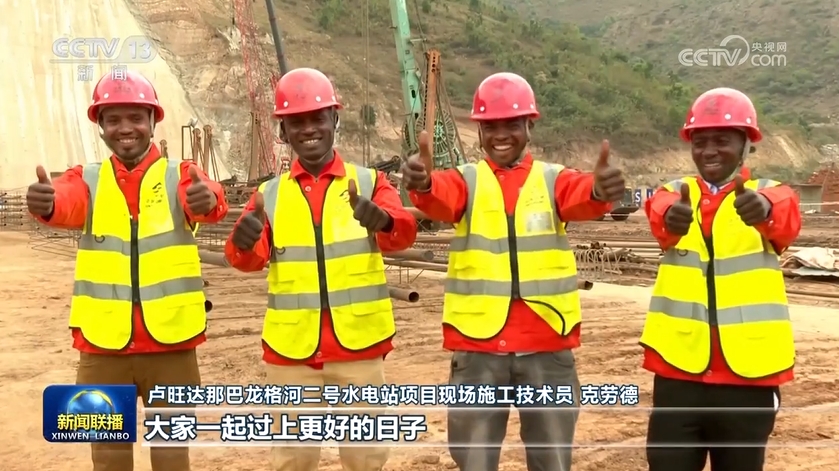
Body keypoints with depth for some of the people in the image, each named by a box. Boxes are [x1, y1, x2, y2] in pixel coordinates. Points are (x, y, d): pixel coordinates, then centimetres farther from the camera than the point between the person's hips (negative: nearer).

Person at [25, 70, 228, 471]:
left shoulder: (180, 176, -2)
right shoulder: (87, 180, 1)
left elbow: (206, 202, -25)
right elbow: (67, 202, -22)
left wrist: (208, 199, -49)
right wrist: (45, 202, -46)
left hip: (170, 340, -1)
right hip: (102, 343, 2)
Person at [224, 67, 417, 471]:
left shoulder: (369, 182, 0)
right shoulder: (269, 194, 3)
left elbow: (403, 233, -18)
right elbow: (250, 259, -11)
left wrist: (381, 221, -41)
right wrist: (243, 242, -34)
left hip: (359, 345, -1)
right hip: (291, 349, 1)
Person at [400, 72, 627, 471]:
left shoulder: (553, 179, 4)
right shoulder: (467, 180, 2)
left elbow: (581, 198, -18)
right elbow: (440, 199, -20)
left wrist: (601, 189, -43)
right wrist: (422, 184, -45)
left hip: (547, 345, 1)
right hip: (478, 344, 0)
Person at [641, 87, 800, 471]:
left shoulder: (769, 193, 1)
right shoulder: (676, 193, 4)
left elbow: (787, 220, -24)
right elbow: (660, 213, -20)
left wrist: (764, 211, -48)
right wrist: (670, 217, -45)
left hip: (750, 371, 0)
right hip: (678, 368, 1)